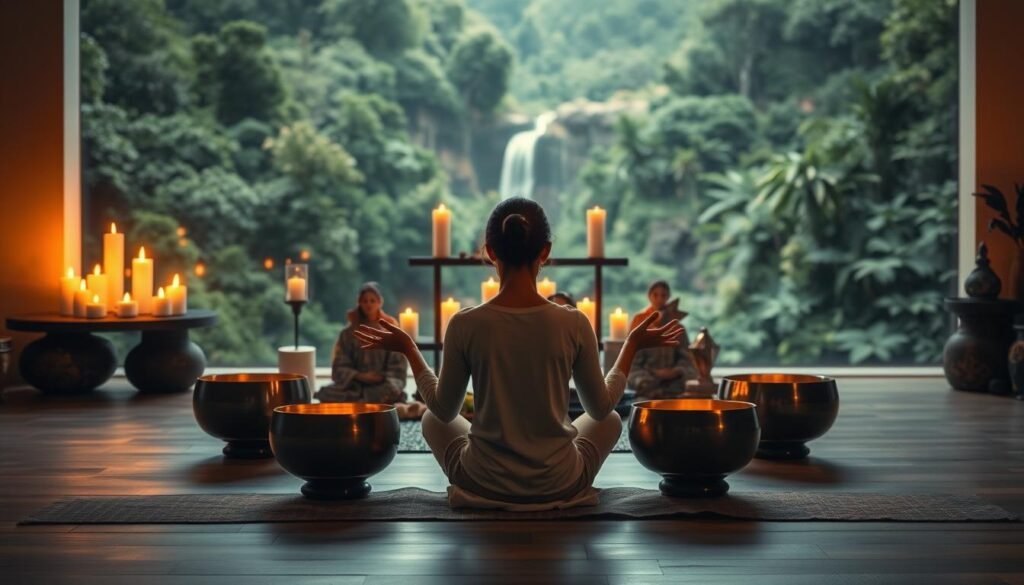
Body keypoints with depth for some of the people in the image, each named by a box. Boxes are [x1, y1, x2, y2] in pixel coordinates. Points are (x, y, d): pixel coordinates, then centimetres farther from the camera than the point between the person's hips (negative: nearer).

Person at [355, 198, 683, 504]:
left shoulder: (465, 325, -14)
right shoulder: (574, 325, -14)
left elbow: (444, 410, 0)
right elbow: (601, 408, 1)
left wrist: (408, 350, 13)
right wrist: (632, 345, 14)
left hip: (484, 484, 0)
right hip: (559, 485, 0)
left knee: (432, 420, 32)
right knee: (611, 421, 32)